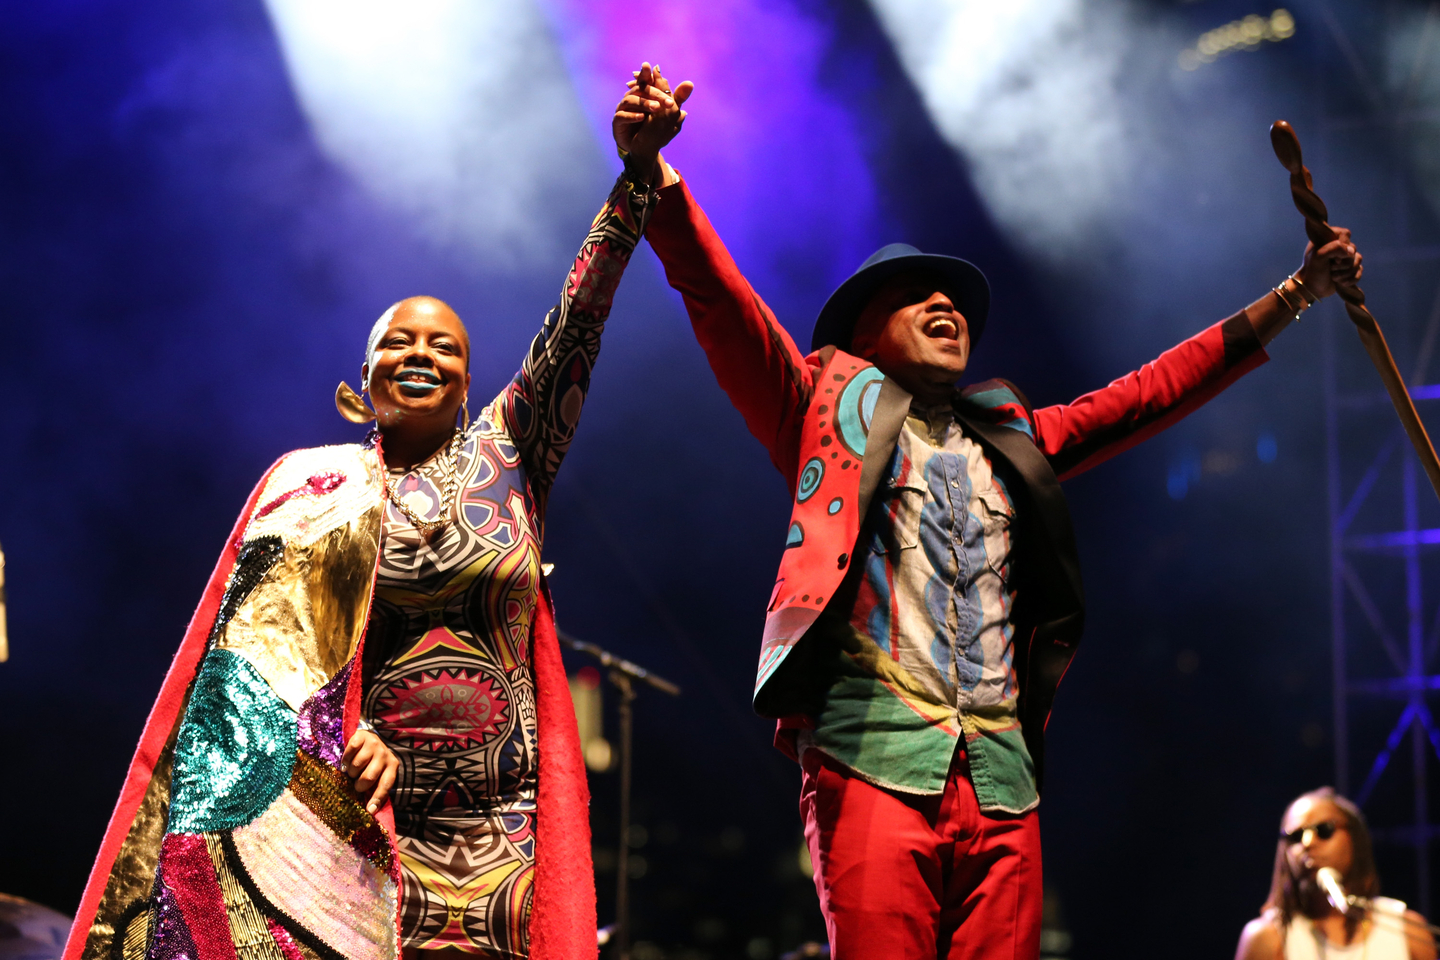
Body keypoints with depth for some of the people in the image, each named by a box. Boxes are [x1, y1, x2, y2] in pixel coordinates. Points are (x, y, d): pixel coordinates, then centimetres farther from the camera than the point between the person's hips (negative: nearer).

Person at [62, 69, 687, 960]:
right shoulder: (312, 486, 10)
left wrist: (639, 173, -8)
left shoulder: (506, 458, 11)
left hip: (503, 821, 1)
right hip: (363, 811, -1)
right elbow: (274, 639, 0)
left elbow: (577, 322, 1)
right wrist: (350, 737, -19)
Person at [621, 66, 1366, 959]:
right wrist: (653, 172, -11)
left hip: (1000, 777, 5)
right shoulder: (833, 410, 14)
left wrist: (1294, 296, 26)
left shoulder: (1012, 439, 26)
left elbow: (1152, 392, 27)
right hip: (876, 760, -4)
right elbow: (719, 298, 3)